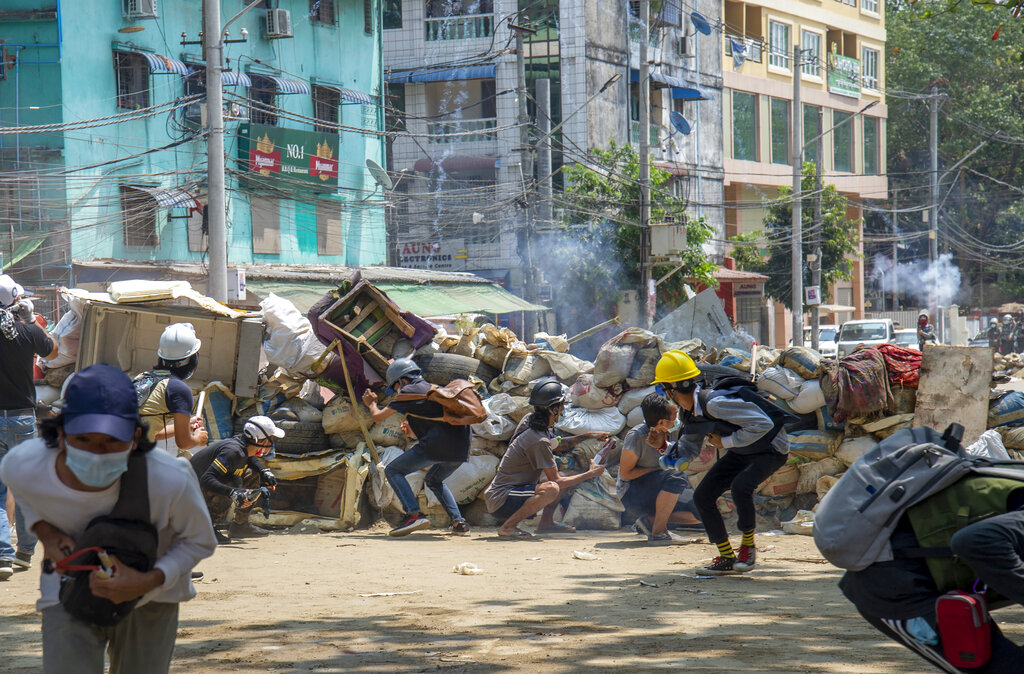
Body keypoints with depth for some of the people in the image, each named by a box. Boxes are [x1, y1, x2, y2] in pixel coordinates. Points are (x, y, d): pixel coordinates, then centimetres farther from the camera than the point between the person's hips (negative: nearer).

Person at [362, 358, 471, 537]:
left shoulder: (409, 391, 6)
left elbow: (378, 417, 12)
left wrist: (372, 404, 33)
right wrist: (414, 427, 47)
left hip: (438, 445, -8)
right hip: (461, 450, 8)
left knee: (392, 471, 4)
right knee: (434, 480, 33)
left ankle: (413, 514, -15)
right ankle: (459, 522, 16)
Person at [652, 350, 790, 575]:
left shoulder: (714, 403, -33)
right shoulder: (692, 413, -5)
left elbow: (763, 424, -34)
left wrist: (725, 442, -27)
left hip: (771, 449, -9)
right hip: (741, 452, 9)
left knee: (740, 486, -33)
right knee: (703, 496, -2)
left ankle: (748, 546, -9)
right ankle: (727, 558, 8)